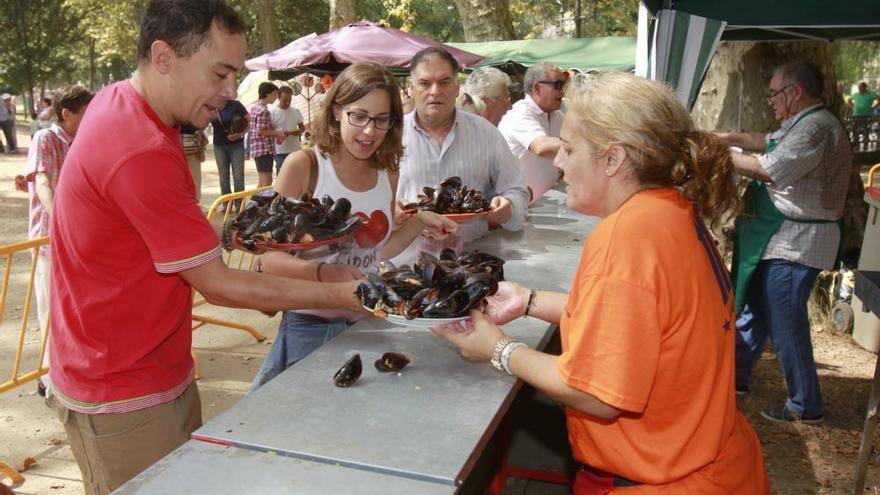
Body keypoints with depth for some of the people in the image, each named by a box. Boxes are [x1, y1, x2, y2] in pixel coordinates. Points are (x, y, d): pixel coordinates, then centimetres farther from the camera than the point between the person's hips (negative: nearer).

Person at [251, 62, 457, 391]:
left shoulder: (388, 175, 2)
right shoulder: (304, 166, -13)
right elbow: (270, 258, -16)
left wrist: (419, 224, -1)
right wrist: (323, 273, -32)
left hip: (367, 322, 5)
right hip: (310, 323, -5)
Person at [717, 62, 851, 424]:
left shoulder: (817, 127, -20)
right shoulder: (802, 125, 14)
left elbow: (768, 169, -26)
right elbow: (770, 142, 28)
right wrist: (731, 138, 12)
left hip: (795, 244, -11)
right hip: (777, 240, 11)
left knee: (786, 327, -3)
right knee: (753, 311, 19)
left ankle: (805, 407, 11)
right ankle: (736, 377, 33)